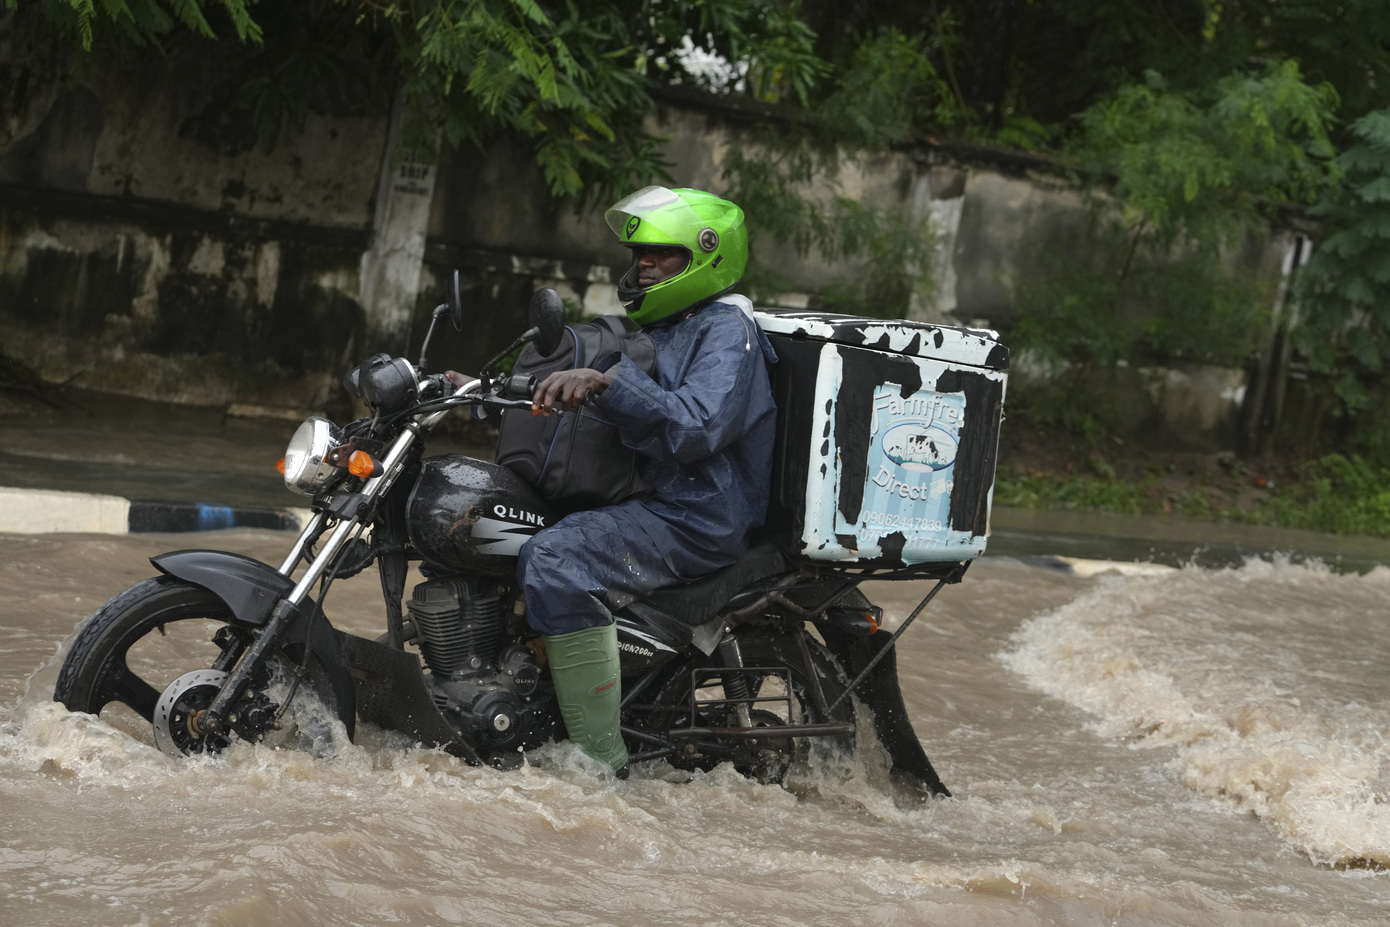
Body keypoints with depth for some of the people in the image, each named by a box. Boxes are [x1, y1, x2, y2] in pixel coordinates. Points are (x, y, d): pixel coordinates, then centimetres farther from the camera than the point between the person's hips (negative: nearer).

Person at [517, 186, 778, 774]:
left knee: (556, 560, -32)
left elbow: (696, 427, -27)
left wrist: (608, 382, -35)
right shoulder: (663, 332, 22)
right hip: (654, 500, 11)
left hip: (699, 520, -11)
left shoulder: (726, 329, -9)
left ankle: (599, 757, -31)